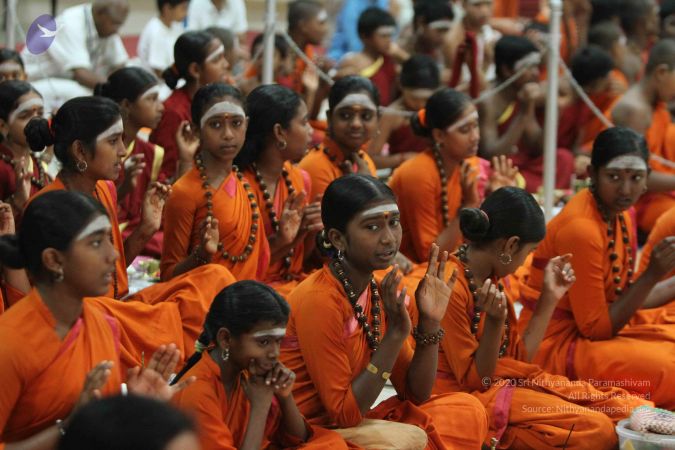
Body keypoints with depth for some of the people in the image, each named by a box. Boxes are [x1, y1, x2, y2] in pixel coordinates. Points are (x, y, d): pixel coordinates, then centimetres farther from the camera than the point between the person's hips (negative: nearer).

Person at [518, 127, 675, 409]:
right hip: (555, 345, -10)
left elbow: (623, 298, 9)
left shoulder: (620, 212, 3)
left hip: (591, 328, 10)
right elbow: (596, 327, -19)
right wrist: (652, 275, -23)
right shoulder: (581, 229, -23)